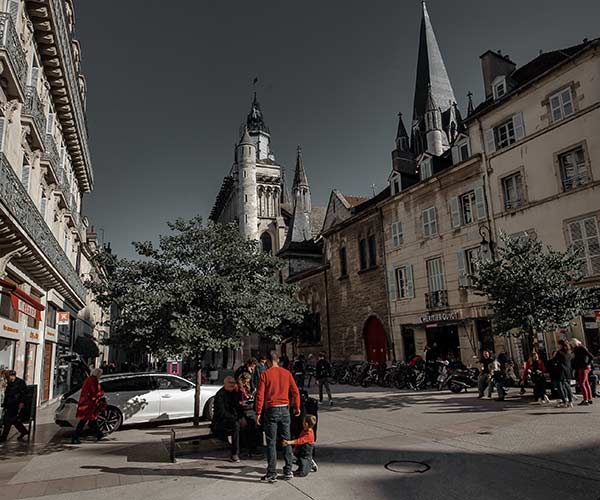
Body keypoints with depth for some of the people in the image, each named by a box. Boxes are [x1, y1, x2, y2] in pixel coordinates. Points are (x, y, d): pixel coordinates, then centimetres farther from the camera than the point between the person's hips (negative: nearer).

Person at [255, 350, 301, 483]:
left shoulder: (265, 374, -7)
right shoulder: (286, 373, 3)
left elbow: (260, 395, -10)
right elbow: (295, 391, 5)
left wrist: (258, 413, -5)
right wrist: (297, 407, 15)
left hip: (271, 410, -3)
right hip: (284, 409, 3)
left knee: (271, 443, 4)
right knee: (286, 441, 13)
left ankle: (272, 474, 7)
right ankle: (288, 471, 18)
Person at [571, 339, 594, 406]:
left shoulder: (582, 348, -14)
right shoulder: (576, 349, 13)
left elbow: (591, 356, -18)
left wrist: (588, 364, -15)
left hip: (584, 368, -10)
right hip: (580, 368, 10)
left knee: (582, 383, -11)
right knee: (586, 383, 13)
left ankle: (585, 400, -10)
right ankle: (590, 399, 20)